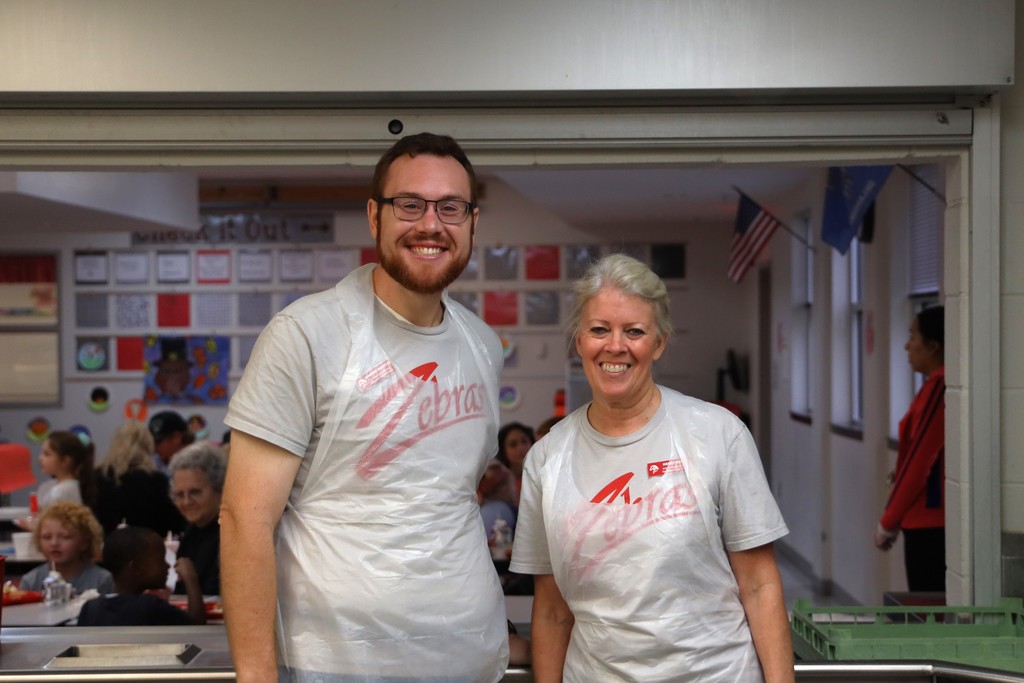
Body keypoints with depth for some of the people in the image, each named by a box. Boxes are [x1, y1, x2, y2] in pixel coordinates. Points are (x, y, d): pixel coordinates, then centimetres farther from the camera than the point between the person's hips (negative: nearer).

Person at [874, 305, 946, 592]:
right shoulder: (938, 385, 12)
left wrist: (888, 522, -10)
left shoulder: (938, 387, -15)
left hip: (929, 520, -9)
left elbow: (919, 461, -17)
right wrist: (895, 517, 16)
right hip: (931, 518, 9)